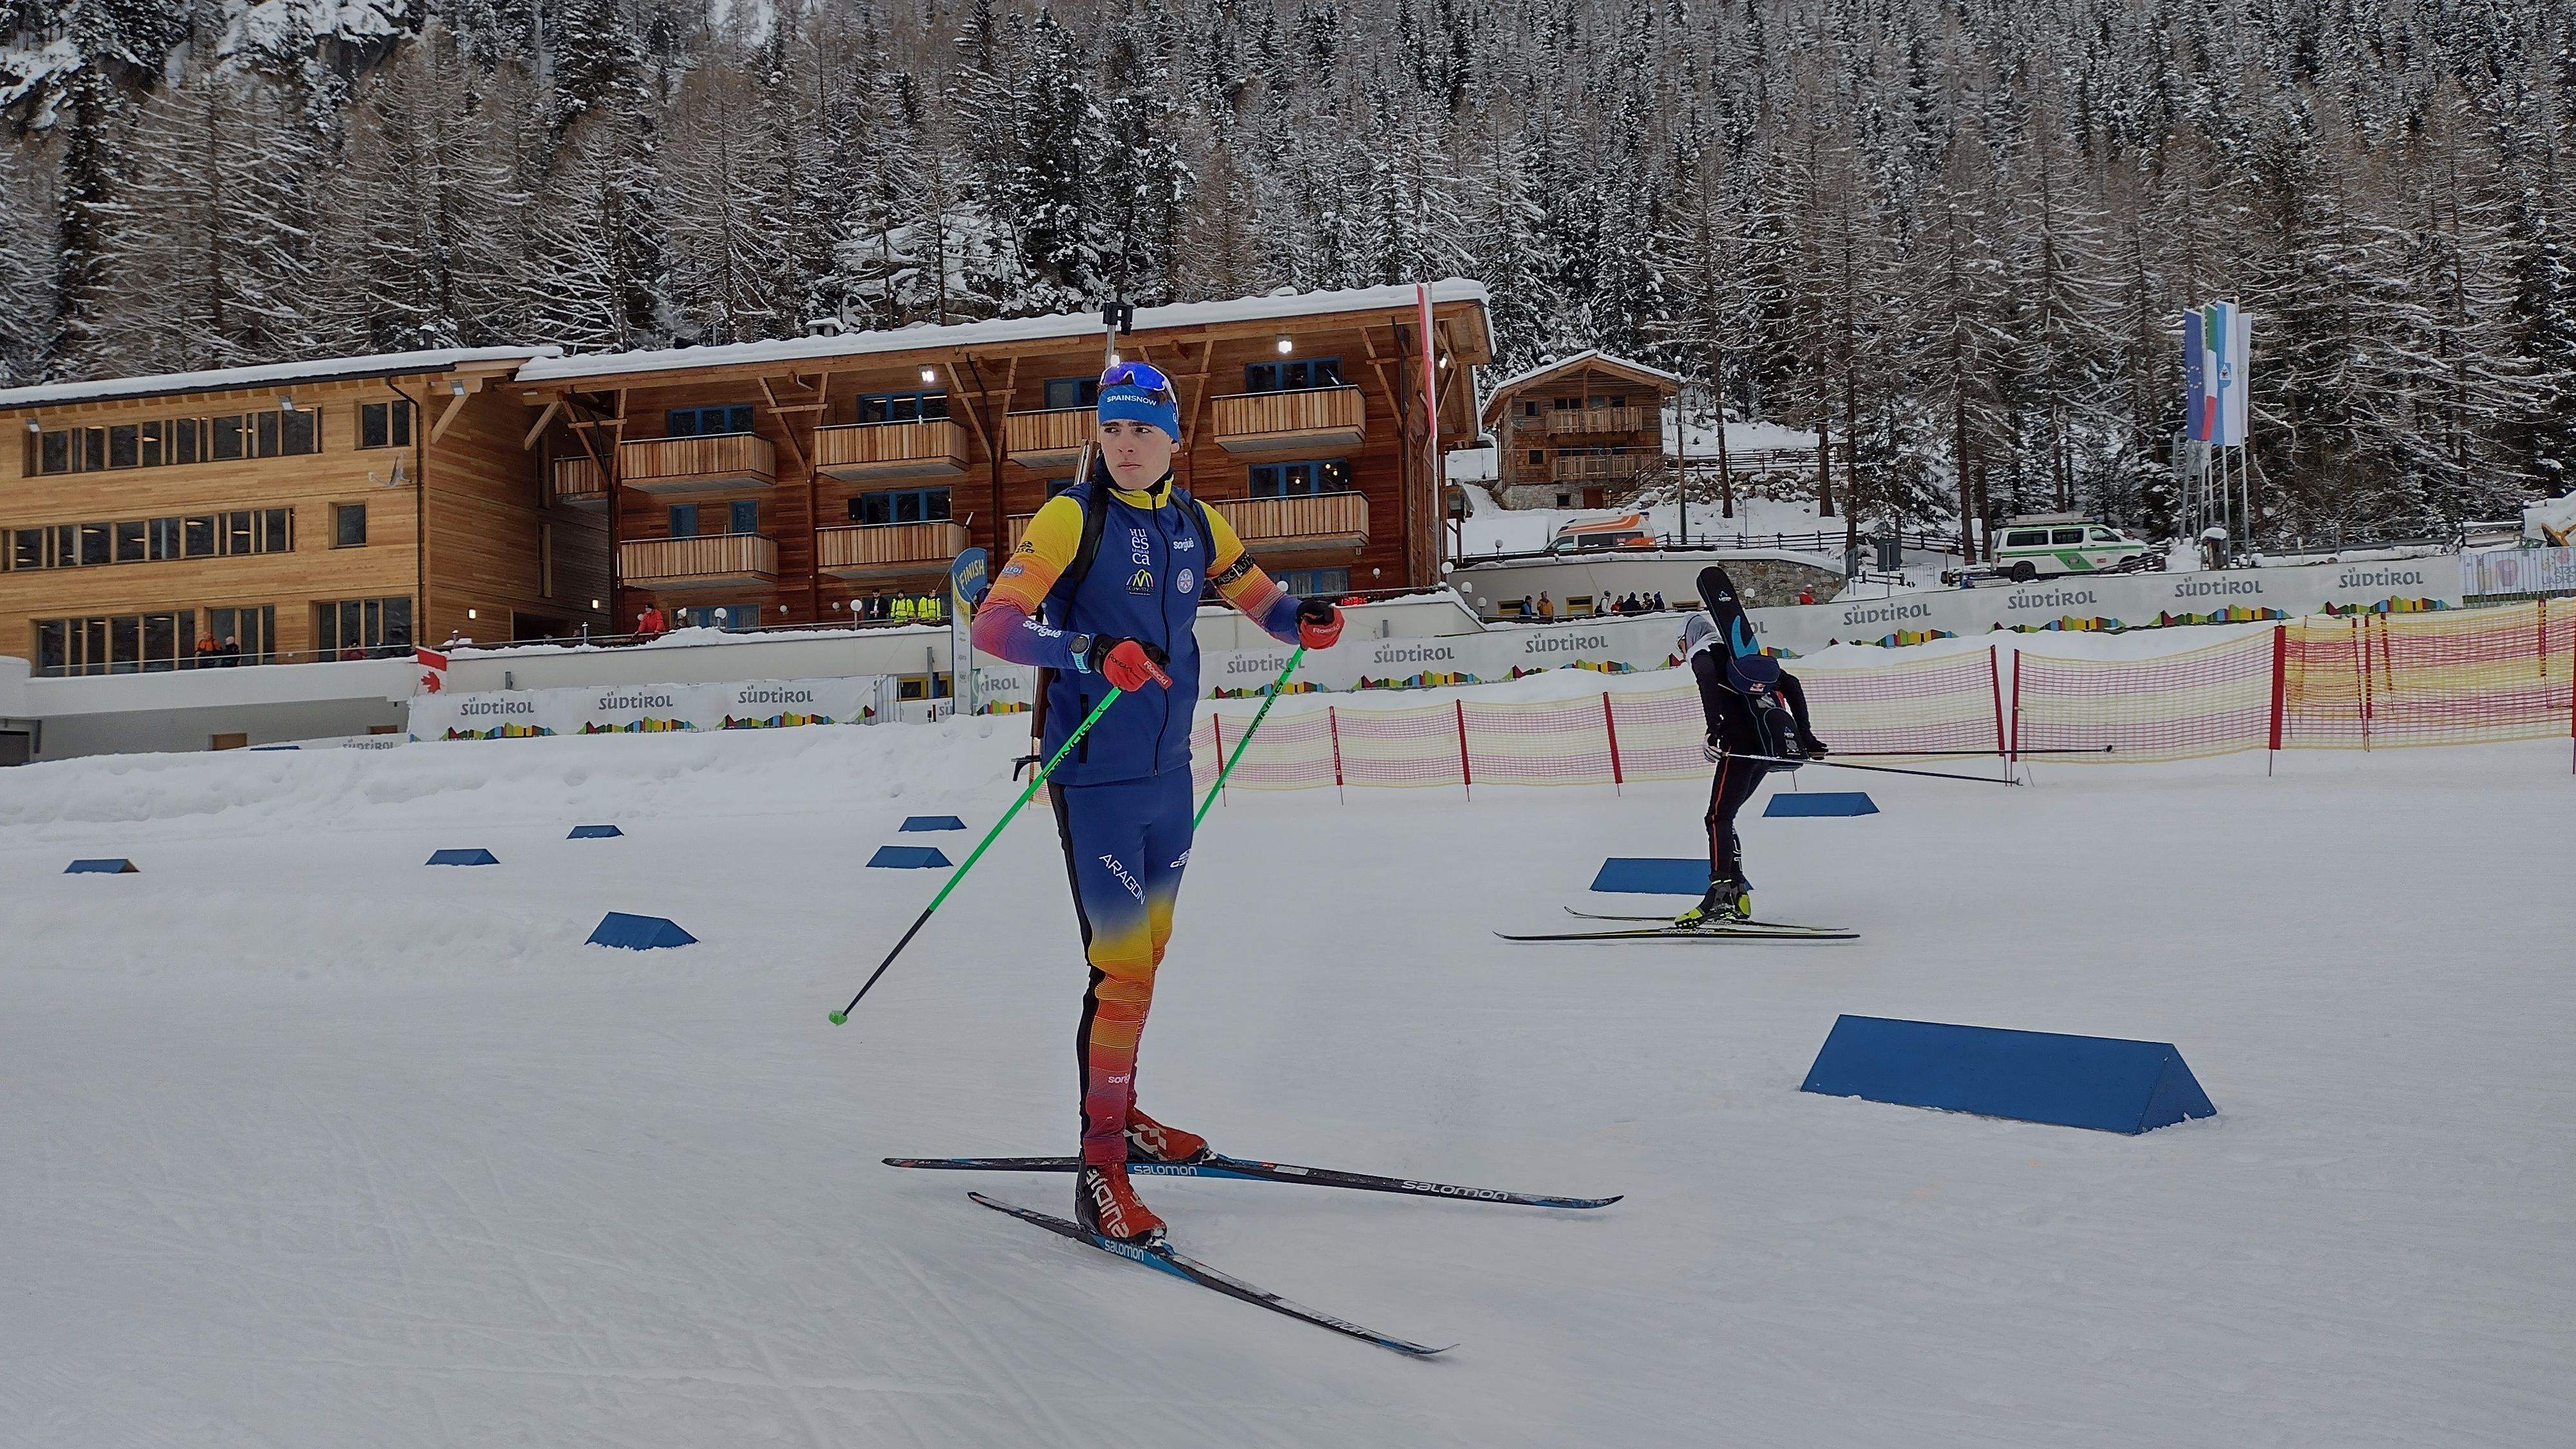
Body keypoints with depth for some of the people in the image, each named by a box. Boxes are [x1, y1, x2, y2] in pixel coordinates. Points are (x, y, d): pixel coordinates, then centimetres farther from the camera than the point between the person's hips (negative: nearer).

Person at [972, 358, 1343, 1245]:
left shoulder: (1194, 523, 8)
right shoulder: (1073, 516, -10)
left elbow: (1259, 596, 17)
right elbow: (994, 624, -19)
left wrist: (1304, 622, -6)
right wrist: (1090, 651, -36)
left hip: (1169, 773, 7)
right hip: (1096, 778, -6)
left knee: (1147, 955, 18)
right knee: (1122, 970, -10)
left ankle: (1122, 1116, 35)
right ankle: (1099, 1169, -1)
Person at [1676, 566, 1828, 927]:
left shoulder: (1704, 651, 8)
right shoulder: (1749, 655, 30)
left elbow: (1709, 682, -15)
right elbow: (1791, 684, 26)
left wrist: (1713, 731, -25)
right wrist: (1804, 734, 25)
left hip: (1744, 739, -8)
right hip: (1775, 743, 8)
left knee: (1718, 817, -11)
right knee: (1723, 816, 14)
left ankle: (1720, 897, -25)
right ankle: (1737, 895, 8)